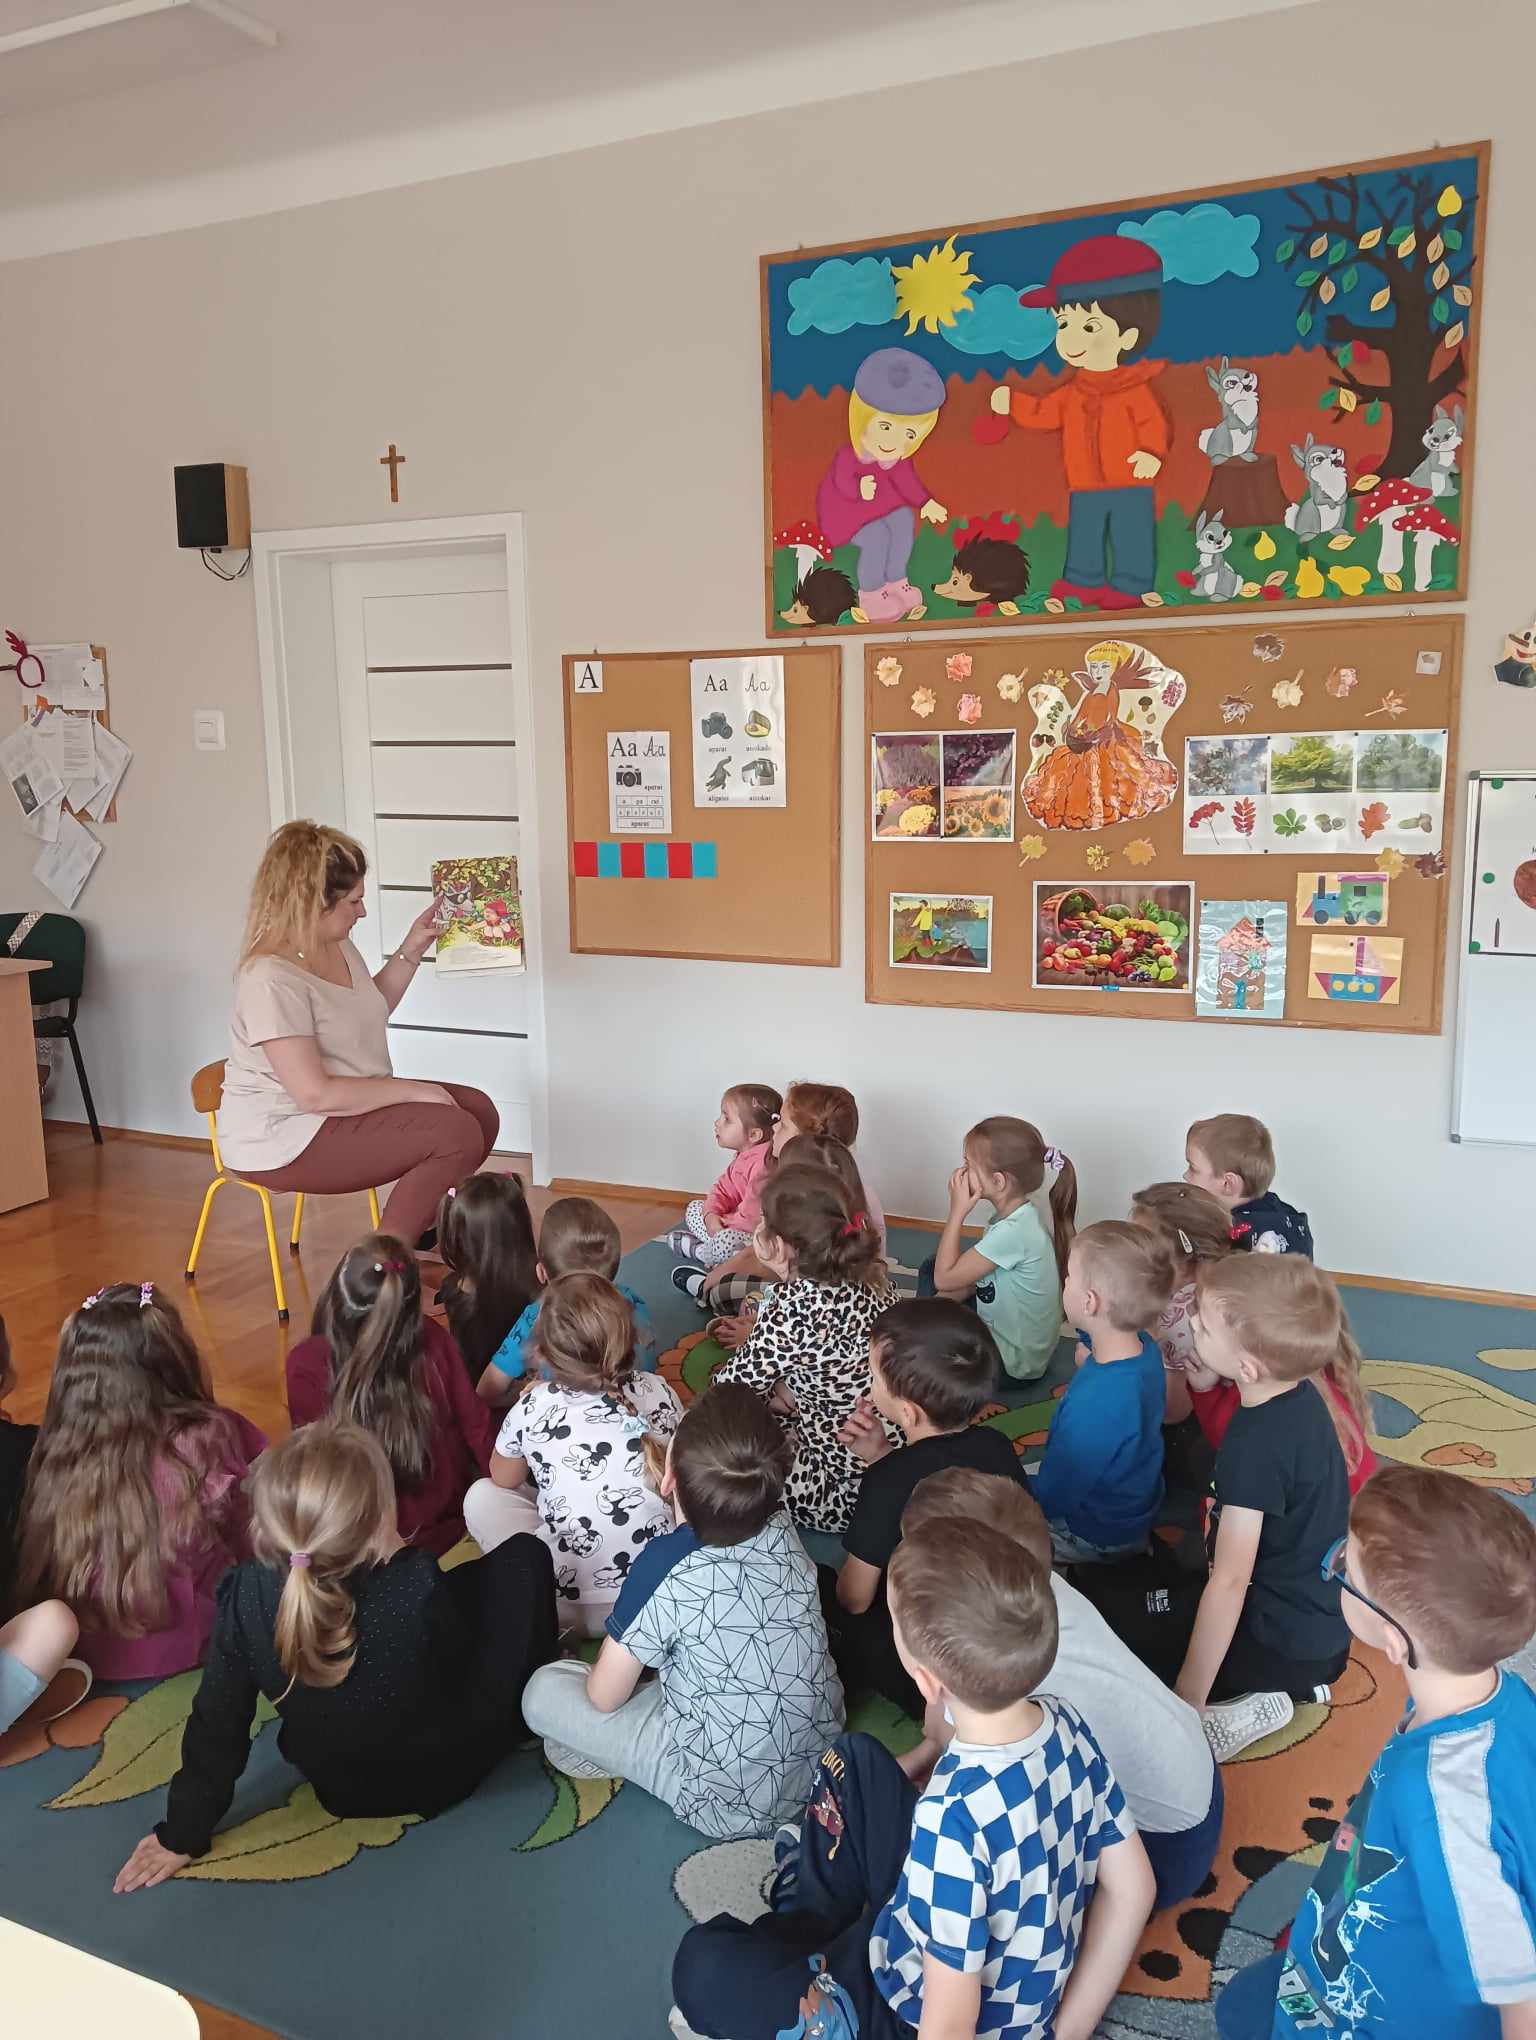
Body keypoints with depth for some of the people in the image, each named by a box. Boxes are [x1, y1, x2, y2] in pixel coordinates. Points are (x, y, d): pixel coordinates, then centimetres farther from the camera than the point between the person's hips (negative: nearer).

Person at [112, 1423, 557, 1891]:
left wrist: (183, 1833, 2)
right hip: (444, 1774, -3)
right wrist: (400, 1553, -6)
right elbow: (464, 1663, -13)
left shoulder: (248, 1594, -26)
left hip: (339, 1792, 4)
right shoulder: (422, 1588, -35)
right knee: (523, 1554, 6)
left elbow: (217, 1725, -14)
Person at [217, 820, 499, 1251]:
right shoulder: (272, 979, -26)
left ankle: (425, 1231, 17)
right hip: (283, 1139, -10)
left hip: (347, 1105, 10)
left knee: (479, 1110, 3)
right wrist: (413, 1090, -20)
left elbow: (368, 1013, 22)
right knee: (457, 1135, -20)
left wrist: (410, 952, 10)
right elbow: (315, 1094, -28)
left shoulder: (336, 943, 3)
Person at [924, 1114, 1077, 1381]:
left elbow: (944, 1279, -25)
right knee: (931, 1267, 14)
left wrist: (957, 1211, -23)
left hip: (1016, 1361, -9)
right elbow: (973, 1275, 5)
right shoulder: (1015, 1216, -5)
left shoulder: (1012, 1232, -33)